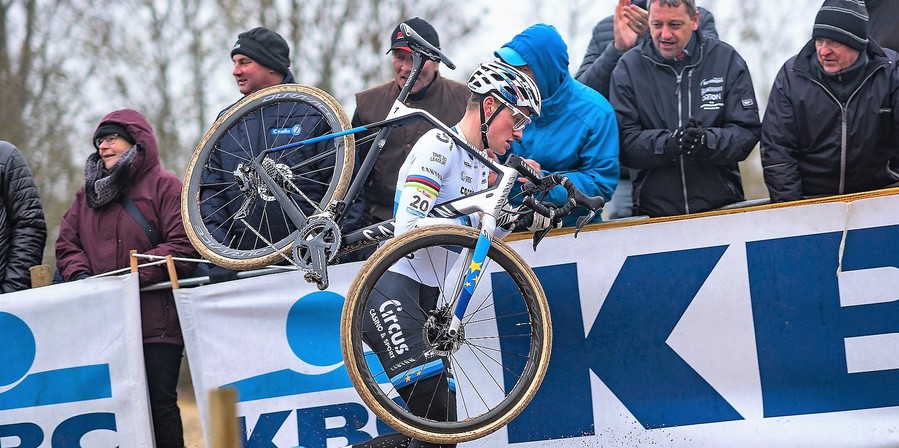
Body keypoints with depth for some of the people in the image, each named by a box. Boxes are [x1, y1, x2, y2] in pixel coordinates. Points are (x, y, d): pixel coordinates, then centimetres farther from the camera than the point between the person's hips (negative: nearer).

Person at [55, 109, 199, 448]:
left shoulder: (164, 186, 1)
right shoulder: (87, 193, 20)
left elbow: (183, 245, -9)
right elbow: (67, 243, 17)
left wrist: (135, 274, -15)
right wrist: (80, 274, -5)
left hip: (156, 322, -5)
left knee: (159, 404, -6)